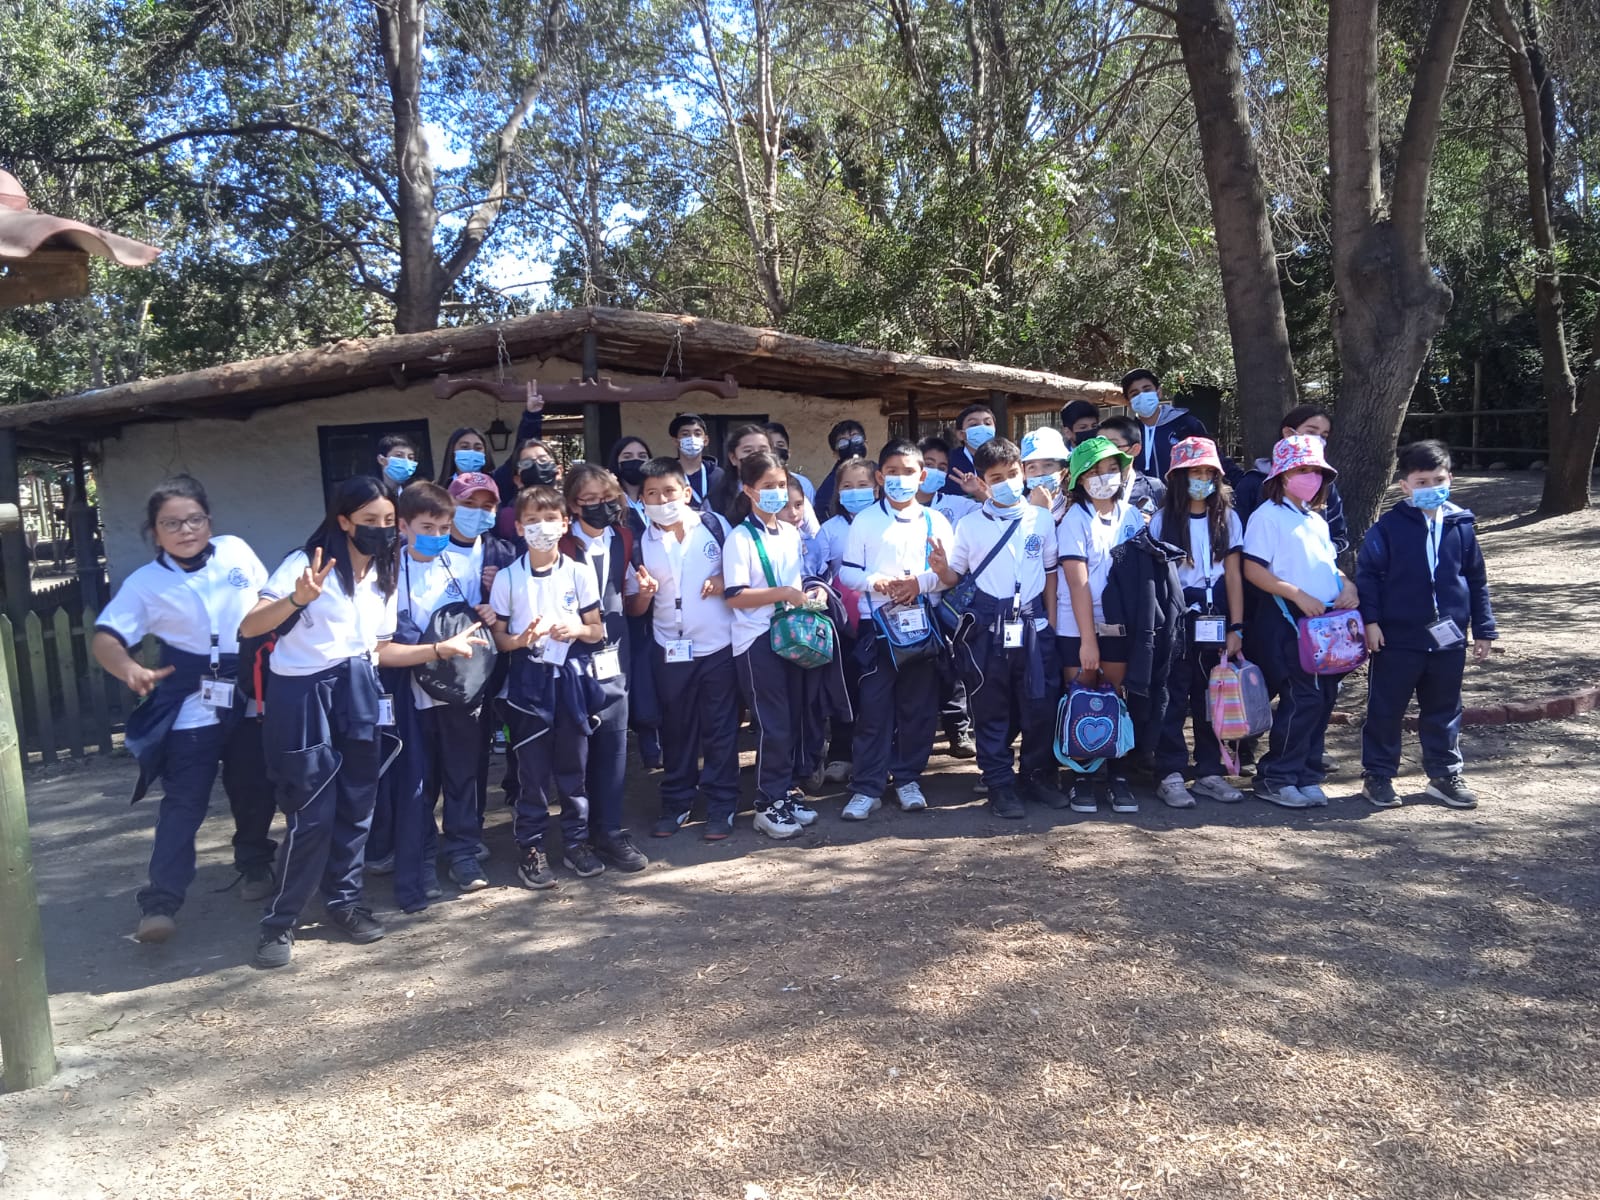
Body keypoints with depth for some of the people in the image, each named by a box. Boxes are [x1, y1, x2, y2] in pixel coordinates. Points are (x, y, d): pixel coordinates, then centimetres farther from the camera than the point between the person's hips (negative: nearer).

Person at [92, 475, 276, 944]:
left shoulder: (237, 551, 0)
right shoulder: (145, 582, -5)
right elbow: (106, 637, -8)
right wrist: (130, 670, -28)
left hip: (253, 692, 3)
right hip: (194, 702, -3)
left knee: (254, 789, 14)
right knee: (184, 799, -7)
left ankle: (255, 864, 36)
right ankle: (160, 901, -3)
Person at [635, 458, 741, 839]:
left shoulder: (714, 525, -3)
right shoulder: (643, 541, 2)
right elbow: (639, 607, 4)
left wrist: (724, 581, -13)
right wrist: (644, 593, -17)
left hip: (717, 645, -2)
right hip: (670, 650, 2)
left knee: (720, 728, 5)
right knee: (675, 729, 11)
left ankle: (720, 806, 17)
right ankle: (675, 803, 25)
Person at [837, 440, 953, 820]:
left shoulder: (936, 522, 7)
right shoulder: (865, 521, 4)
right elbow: (847, 572, 2)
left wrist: (921, 582, -15)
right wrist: (875, 582, -16)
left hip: (922, 624, 2)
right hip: (877, 625, -1)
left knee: (918, 707, 7)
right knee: (873, 708, -1)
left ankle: (908, 778, 21)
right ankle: (867, 787, 5)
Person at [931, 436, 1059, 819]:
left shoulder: (1041, 519, 5)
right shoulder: (969, 524, 2)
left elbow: (1050, 572, 11)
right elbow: (955, 578, 5)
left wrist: (1051, 621, 7)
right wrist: (941, 569, -17)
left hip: (1033, 625, 1)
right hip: (987, 628, -1)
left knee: (1040, 706, 5)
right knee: (991, 710, 5)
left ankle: (1037, 776, 25)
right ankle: (1001, 785, 15)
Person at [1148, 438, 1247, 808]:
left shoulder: (1227, 519, 7)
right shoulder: (1162, 520, 1)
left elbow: (1233, 575, 5)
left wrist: (1236, 628, 0)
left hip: (1215, 621, 2)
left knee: (1211, 699, 8)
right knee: (1173, 700, -1)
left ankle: (1209, 773, 17)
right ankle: (1170, 775, 4)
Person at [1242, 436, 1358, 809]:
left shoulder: (1316, 520, 20)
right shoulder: (1267, 516, -6)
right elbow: (1253, 569, -14)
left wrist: (1348, 585, 4)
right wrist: (1299, 596, -19)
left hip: (1326, 621, 8)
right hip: (1287, 622, -8)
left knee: (1324, 698, 8)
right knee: (1302, 700, -11)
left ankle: (1303, 774, 18)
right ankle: (1275, 778, 0)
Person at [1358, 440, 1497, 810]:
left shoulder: (1461, 526, 4)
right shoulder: (1389, 527, -7)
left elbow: (1477, 580, 11)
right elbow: (1367, 573, -5)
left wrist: (1483, 629, 11)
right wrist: (1370, 620, -12)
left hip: (1449, 637, 4)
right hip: (1397, 637, -3)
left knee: (1444, 710, 14)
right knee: (1385, 709, 4)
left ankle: (1445, 774, 28)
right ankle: (1378, 775, 15)